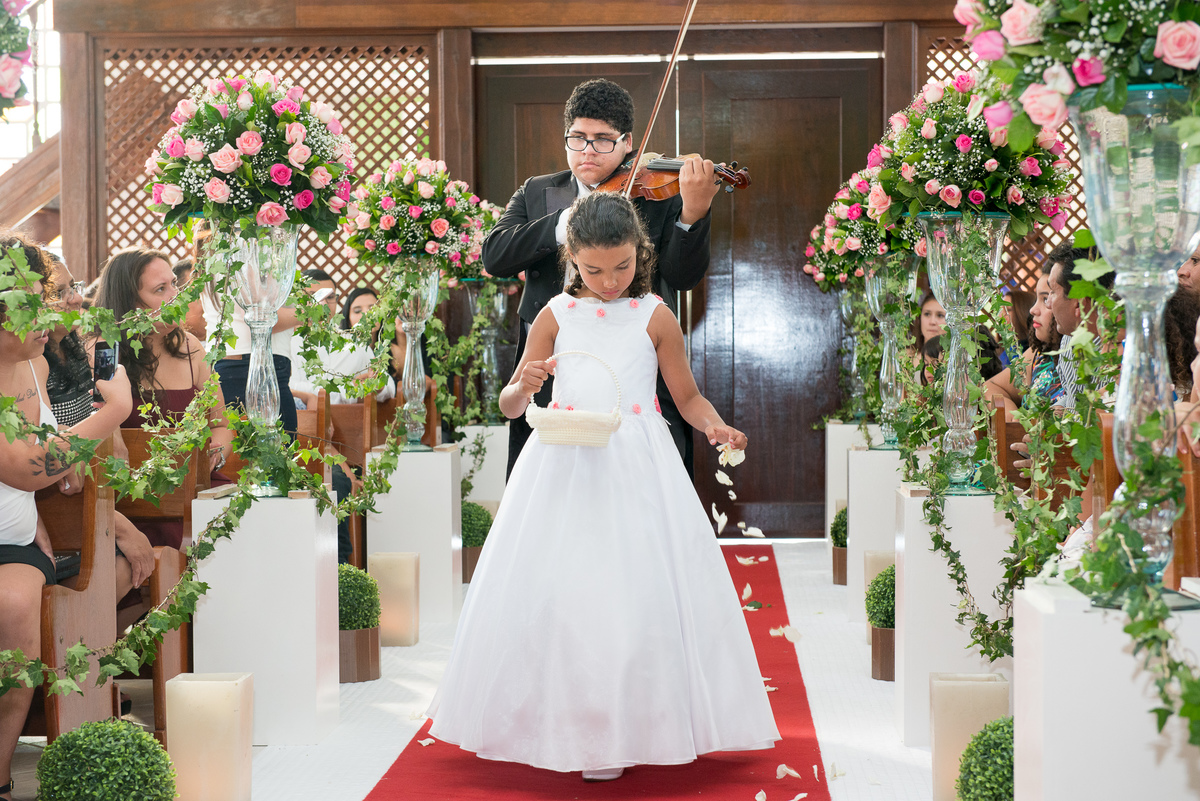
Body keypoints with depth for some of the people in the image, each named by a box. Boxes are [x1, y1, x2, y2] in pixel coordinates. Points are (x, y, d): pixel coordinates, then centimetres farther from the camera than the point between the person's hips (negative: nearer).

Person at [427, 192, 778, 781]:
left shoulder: (655, 316, 5)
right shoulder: (555, 315, 8)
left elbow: (687, 395, 11)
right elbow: (508, 407, 10)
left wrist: (714, 425, -11)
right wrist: (524, 386, -13)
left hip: (637, 472, -2)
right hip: (564, 467, 2)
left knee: (636, 594, -6)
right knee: (554, 594, 0)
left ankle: (624, 731, 5)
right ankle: (563, 724, 14)